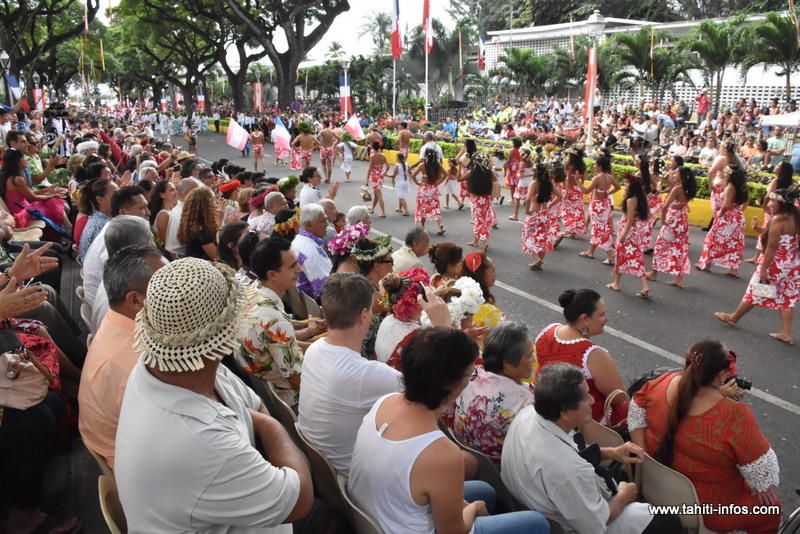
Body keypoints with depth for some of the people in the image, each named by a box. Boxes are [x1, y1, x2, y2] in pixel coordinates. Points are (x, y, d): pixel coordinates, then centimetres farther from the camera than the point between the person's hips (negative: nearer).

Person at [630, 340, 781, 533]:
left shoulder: (663, 382, -18)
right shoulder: (735, 416, -33)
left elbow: (637, 413, -2)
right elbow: (762, 468, -22)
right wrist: (762, 488, -2)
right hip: (707, 510, -6)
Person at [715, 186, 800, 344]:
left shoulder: (777, 219, -20)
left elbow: (771, 247, -21)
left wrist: (763, 269, -17)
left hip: (776, 265, -8)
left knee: (754, 292, 9)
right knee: (787, 298, 12)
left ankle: (733, 318, 27)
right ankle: (786, 333, 15)